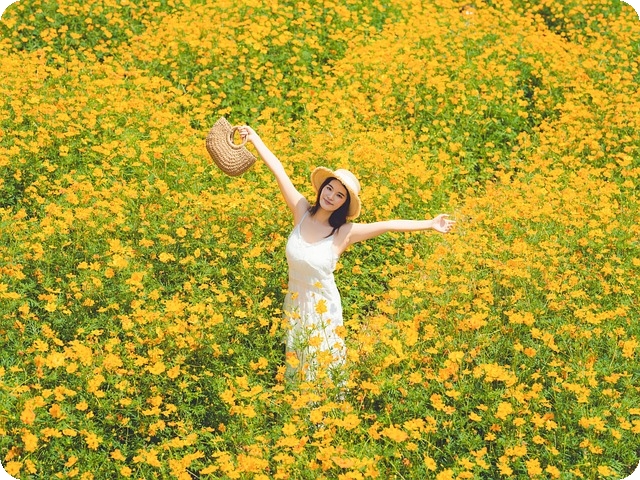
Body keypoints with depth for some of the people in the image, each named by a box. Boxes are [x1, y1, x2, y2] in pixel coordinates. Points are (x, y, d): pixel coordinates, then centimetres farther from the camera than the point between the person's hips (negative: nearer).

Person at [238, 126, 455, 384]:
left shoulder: (344, 232, -17)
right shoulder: (302, 211, -10)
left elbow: (388, 225, -20)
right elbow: (279, 171, -12)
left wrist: (430, 224, -24)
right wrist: (254, 138, -10)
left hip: (322, 308, -3)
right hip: (294, 304, 3)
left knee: (322, 366, 14)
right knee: (295, 363, 20)